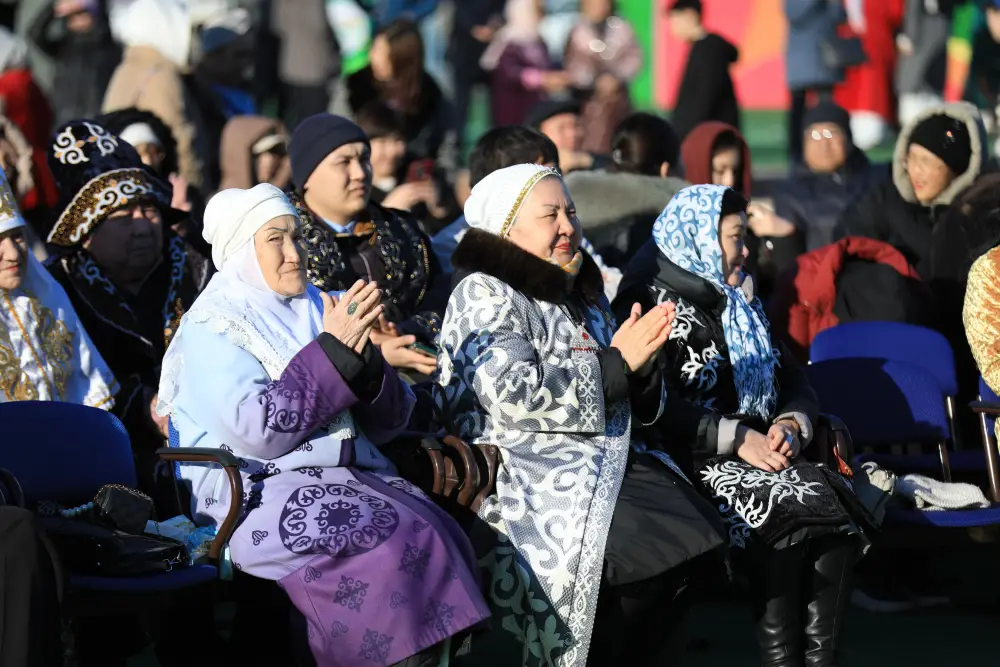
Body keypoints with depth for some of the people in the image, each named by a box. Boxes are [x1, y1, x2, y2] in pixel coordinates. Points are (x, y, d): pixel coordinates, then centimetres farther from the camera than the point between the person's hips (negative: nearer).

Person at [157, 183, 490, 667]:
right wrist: (333, 350, -14)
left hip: (348, 476, 6)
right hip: (258, 495, -6)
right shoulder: (212, 325, 0)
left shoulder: (318, 310, 17)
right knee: (399, 540, -30)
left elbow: (387, 423, 14)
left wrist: (364, 359, -7)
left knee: (444, 535, -23)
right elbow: (256, 431, -15)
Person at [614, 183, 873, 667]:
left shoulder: (743, 306, 25)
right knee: (788, 505, -32)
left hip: (762, 454, 6)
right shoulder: (650, 304, 2)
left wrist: (791, 425, -3)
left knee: (836, 506, -24)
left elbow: (795, 383, 21)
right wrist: (739, 439, -19)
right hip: (694, 463, -6)